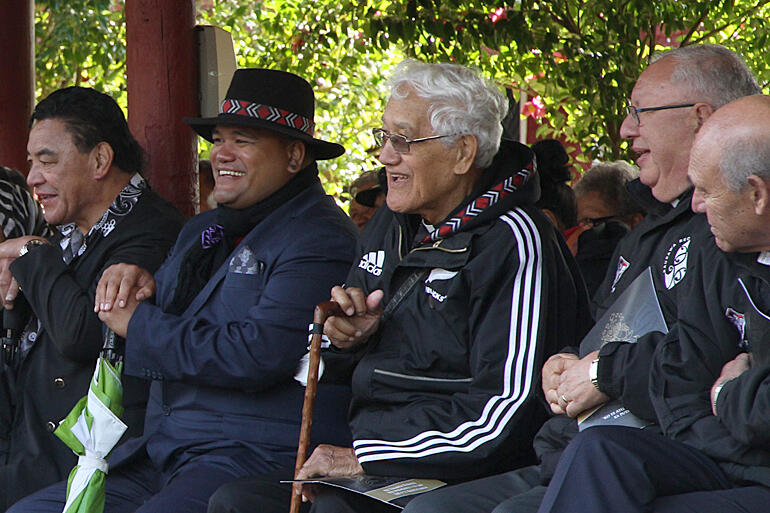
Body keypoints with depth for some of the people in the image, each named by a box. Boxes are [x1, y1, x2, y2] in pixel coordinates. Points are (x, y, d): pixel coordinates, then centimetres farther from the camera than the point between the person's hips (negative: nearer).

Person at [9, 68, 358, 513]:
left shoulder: (321, 241, -8)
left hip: (261, 459, -9)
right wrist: (136, 283, 1)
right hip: (161, 452, 9)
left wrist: (140, 325, -10)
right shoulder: (203, 231, 21)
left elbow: (258, 355, -21)